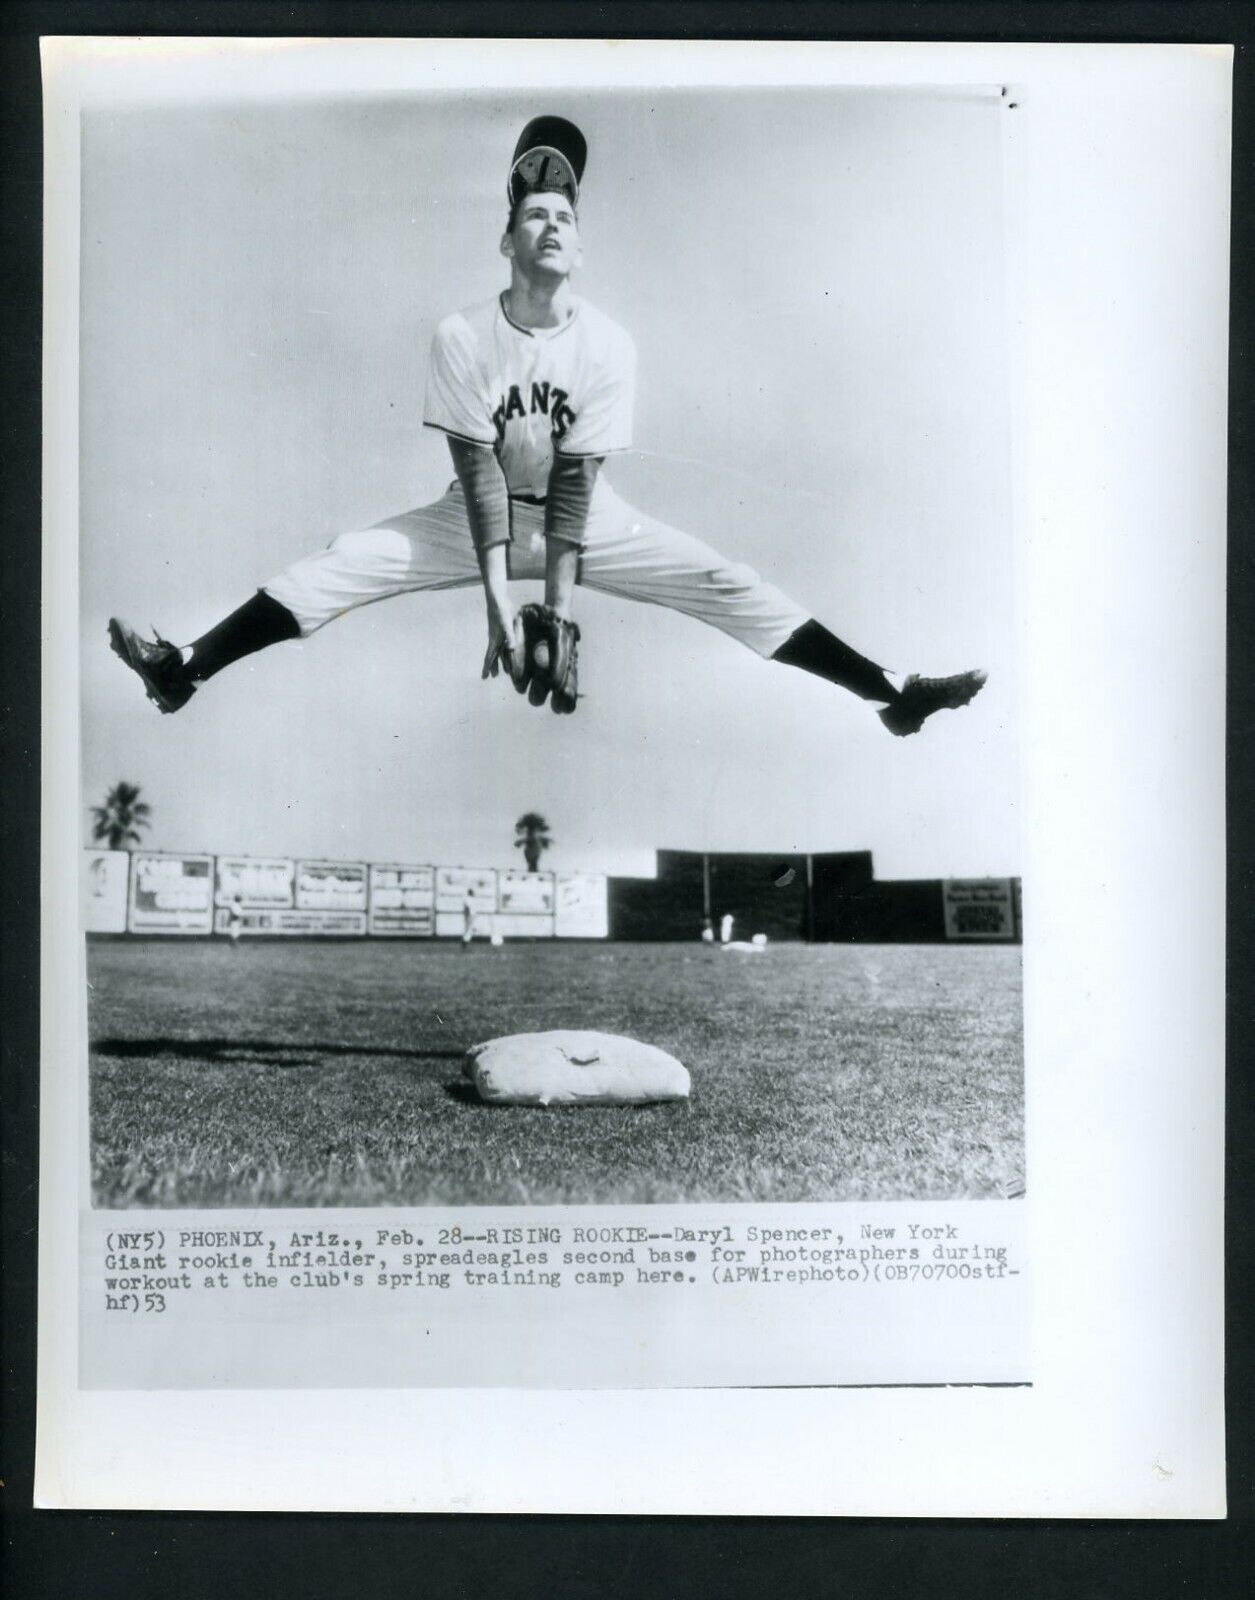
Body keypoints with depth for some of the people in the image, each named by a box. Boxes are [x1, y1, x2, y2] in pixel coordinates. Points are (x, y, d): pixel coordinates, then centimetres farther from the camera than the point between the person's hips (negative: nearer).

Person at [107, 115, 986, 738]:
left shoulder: (609, 345, -16)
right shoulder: (462, 336, -16)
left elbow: (576, 477, -18)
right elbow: (478, 468, -19)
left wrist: (560, 606, -24)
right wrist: (498, 600, -27)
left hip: (583, 516, 0)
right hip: (481, 514, 0)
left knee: (724, 583, -16)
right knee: (343, 562, -20)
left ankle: (889, 691, -17)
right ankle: (188, 668, -25)